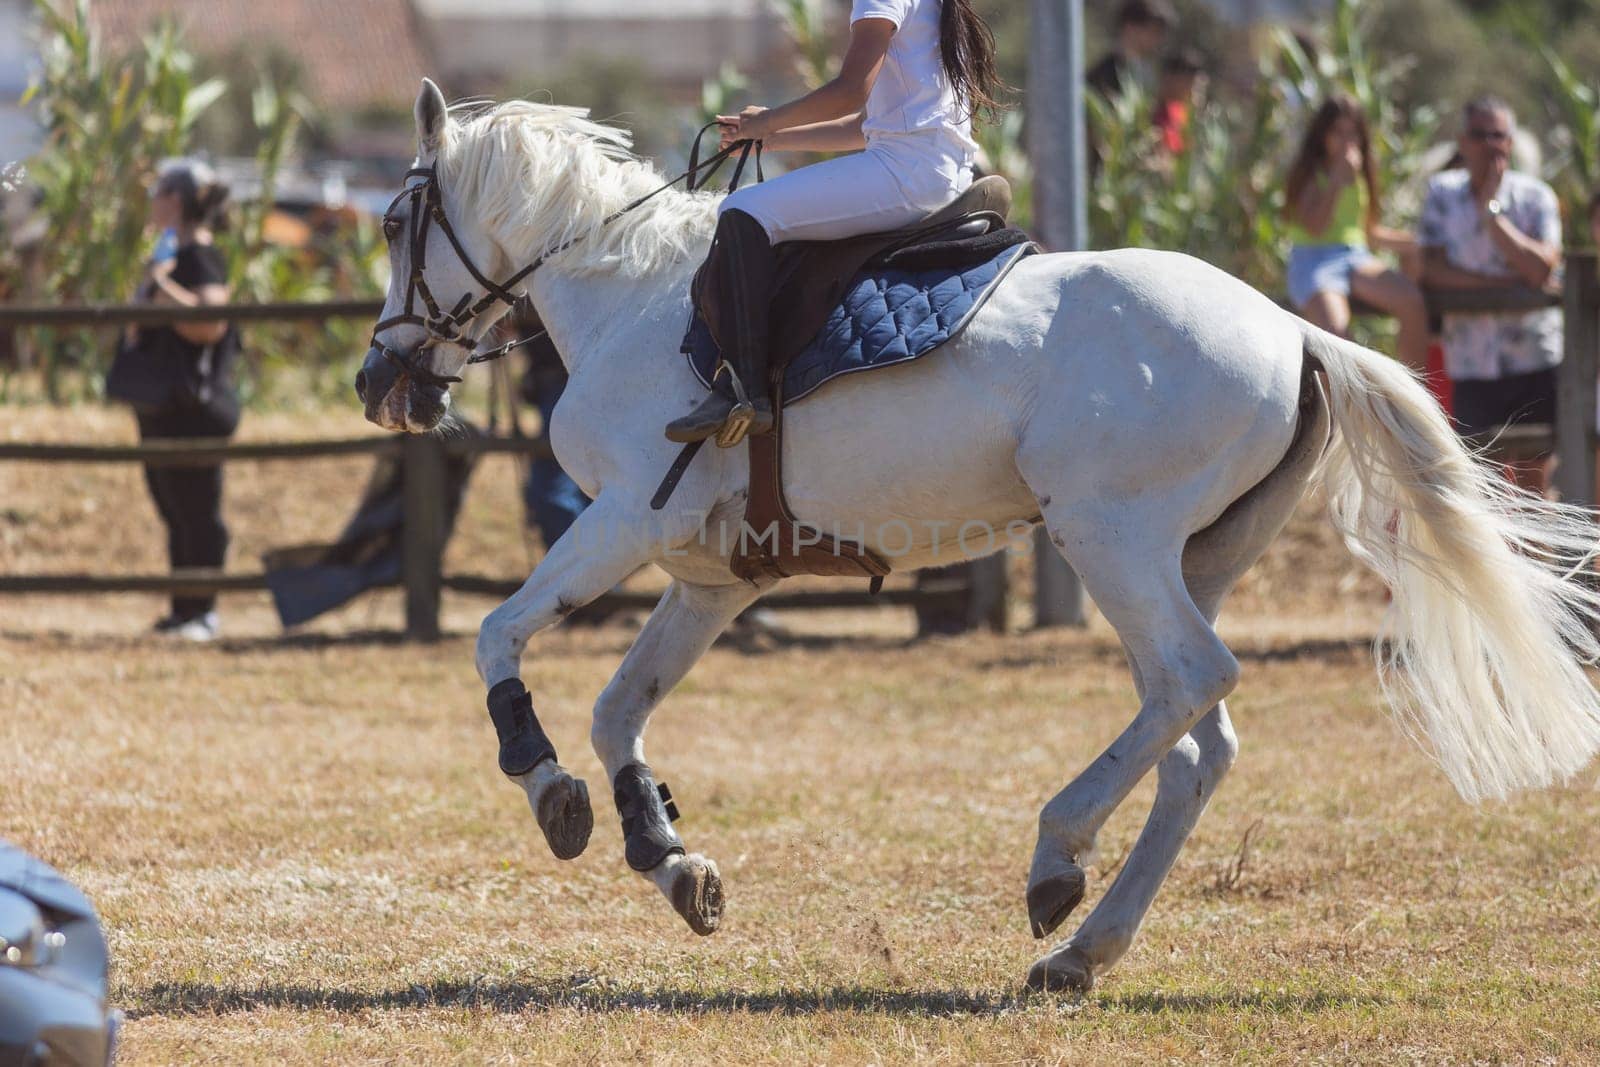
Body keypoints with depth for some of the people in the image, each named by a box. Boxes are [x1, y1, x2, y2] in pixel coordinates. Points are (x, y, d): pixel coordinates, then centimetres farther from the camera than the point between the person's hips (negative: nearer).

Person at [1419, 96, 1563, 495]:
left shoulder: (1536, 197, -2)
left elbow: (1541, 268, -17)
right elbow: (1433, 270, -5)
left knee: (1532, 474, 1)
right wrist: (1504, 282, -13)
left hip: (1534, 356, -1)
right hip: (1472, 360, 1)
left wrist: (1491, 209, -15)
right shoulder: (1443, 192, 3)